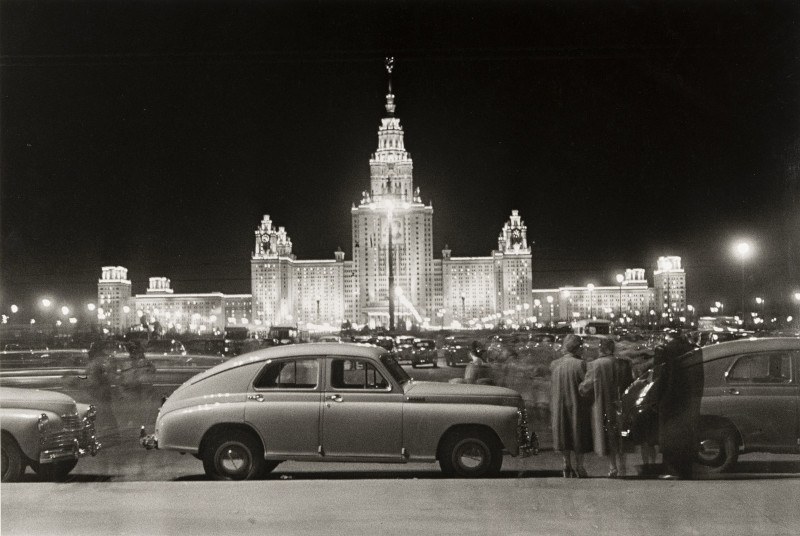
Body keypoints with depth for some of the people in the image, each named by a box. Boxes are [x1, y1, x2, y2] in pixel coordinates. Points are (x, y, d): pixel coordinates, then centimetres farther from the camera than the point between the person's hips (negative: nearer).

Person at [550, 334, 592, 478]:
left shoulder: (554, 365, -1)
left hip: (559, 406, 4)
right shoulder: (579, 364, -14)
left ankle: (567, 466, 13)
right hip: (577, 406, -4)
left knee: (564, 435, 13)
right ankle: (579, 467, 11)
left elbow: (552, 388, 5)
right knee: (579, 435, 8)